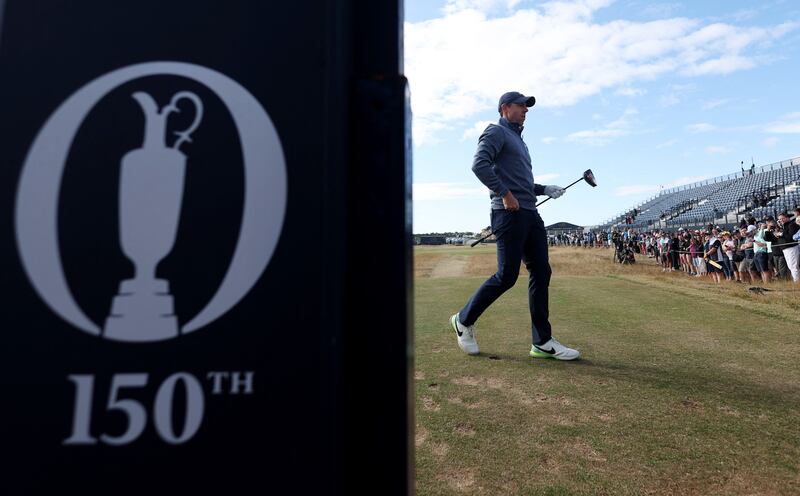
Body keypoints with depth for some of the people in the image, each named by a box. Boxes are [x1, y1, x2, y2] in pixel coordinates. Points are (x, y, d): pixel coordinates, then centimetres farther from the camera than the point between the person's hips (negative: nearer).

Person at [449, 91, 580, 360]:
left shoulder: (518, 140, 30)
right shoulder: (496, 132, 1)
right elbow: (480, 165, -18)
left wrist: (545, 189, 18)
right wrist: (505, 194, -20)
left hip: (530, 213, 9)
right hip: (509, 214, -9)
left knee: (541, 272, 3)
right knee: (506, 276, -10)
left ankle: (543, 342, 7)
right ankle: (464, 320, 8)